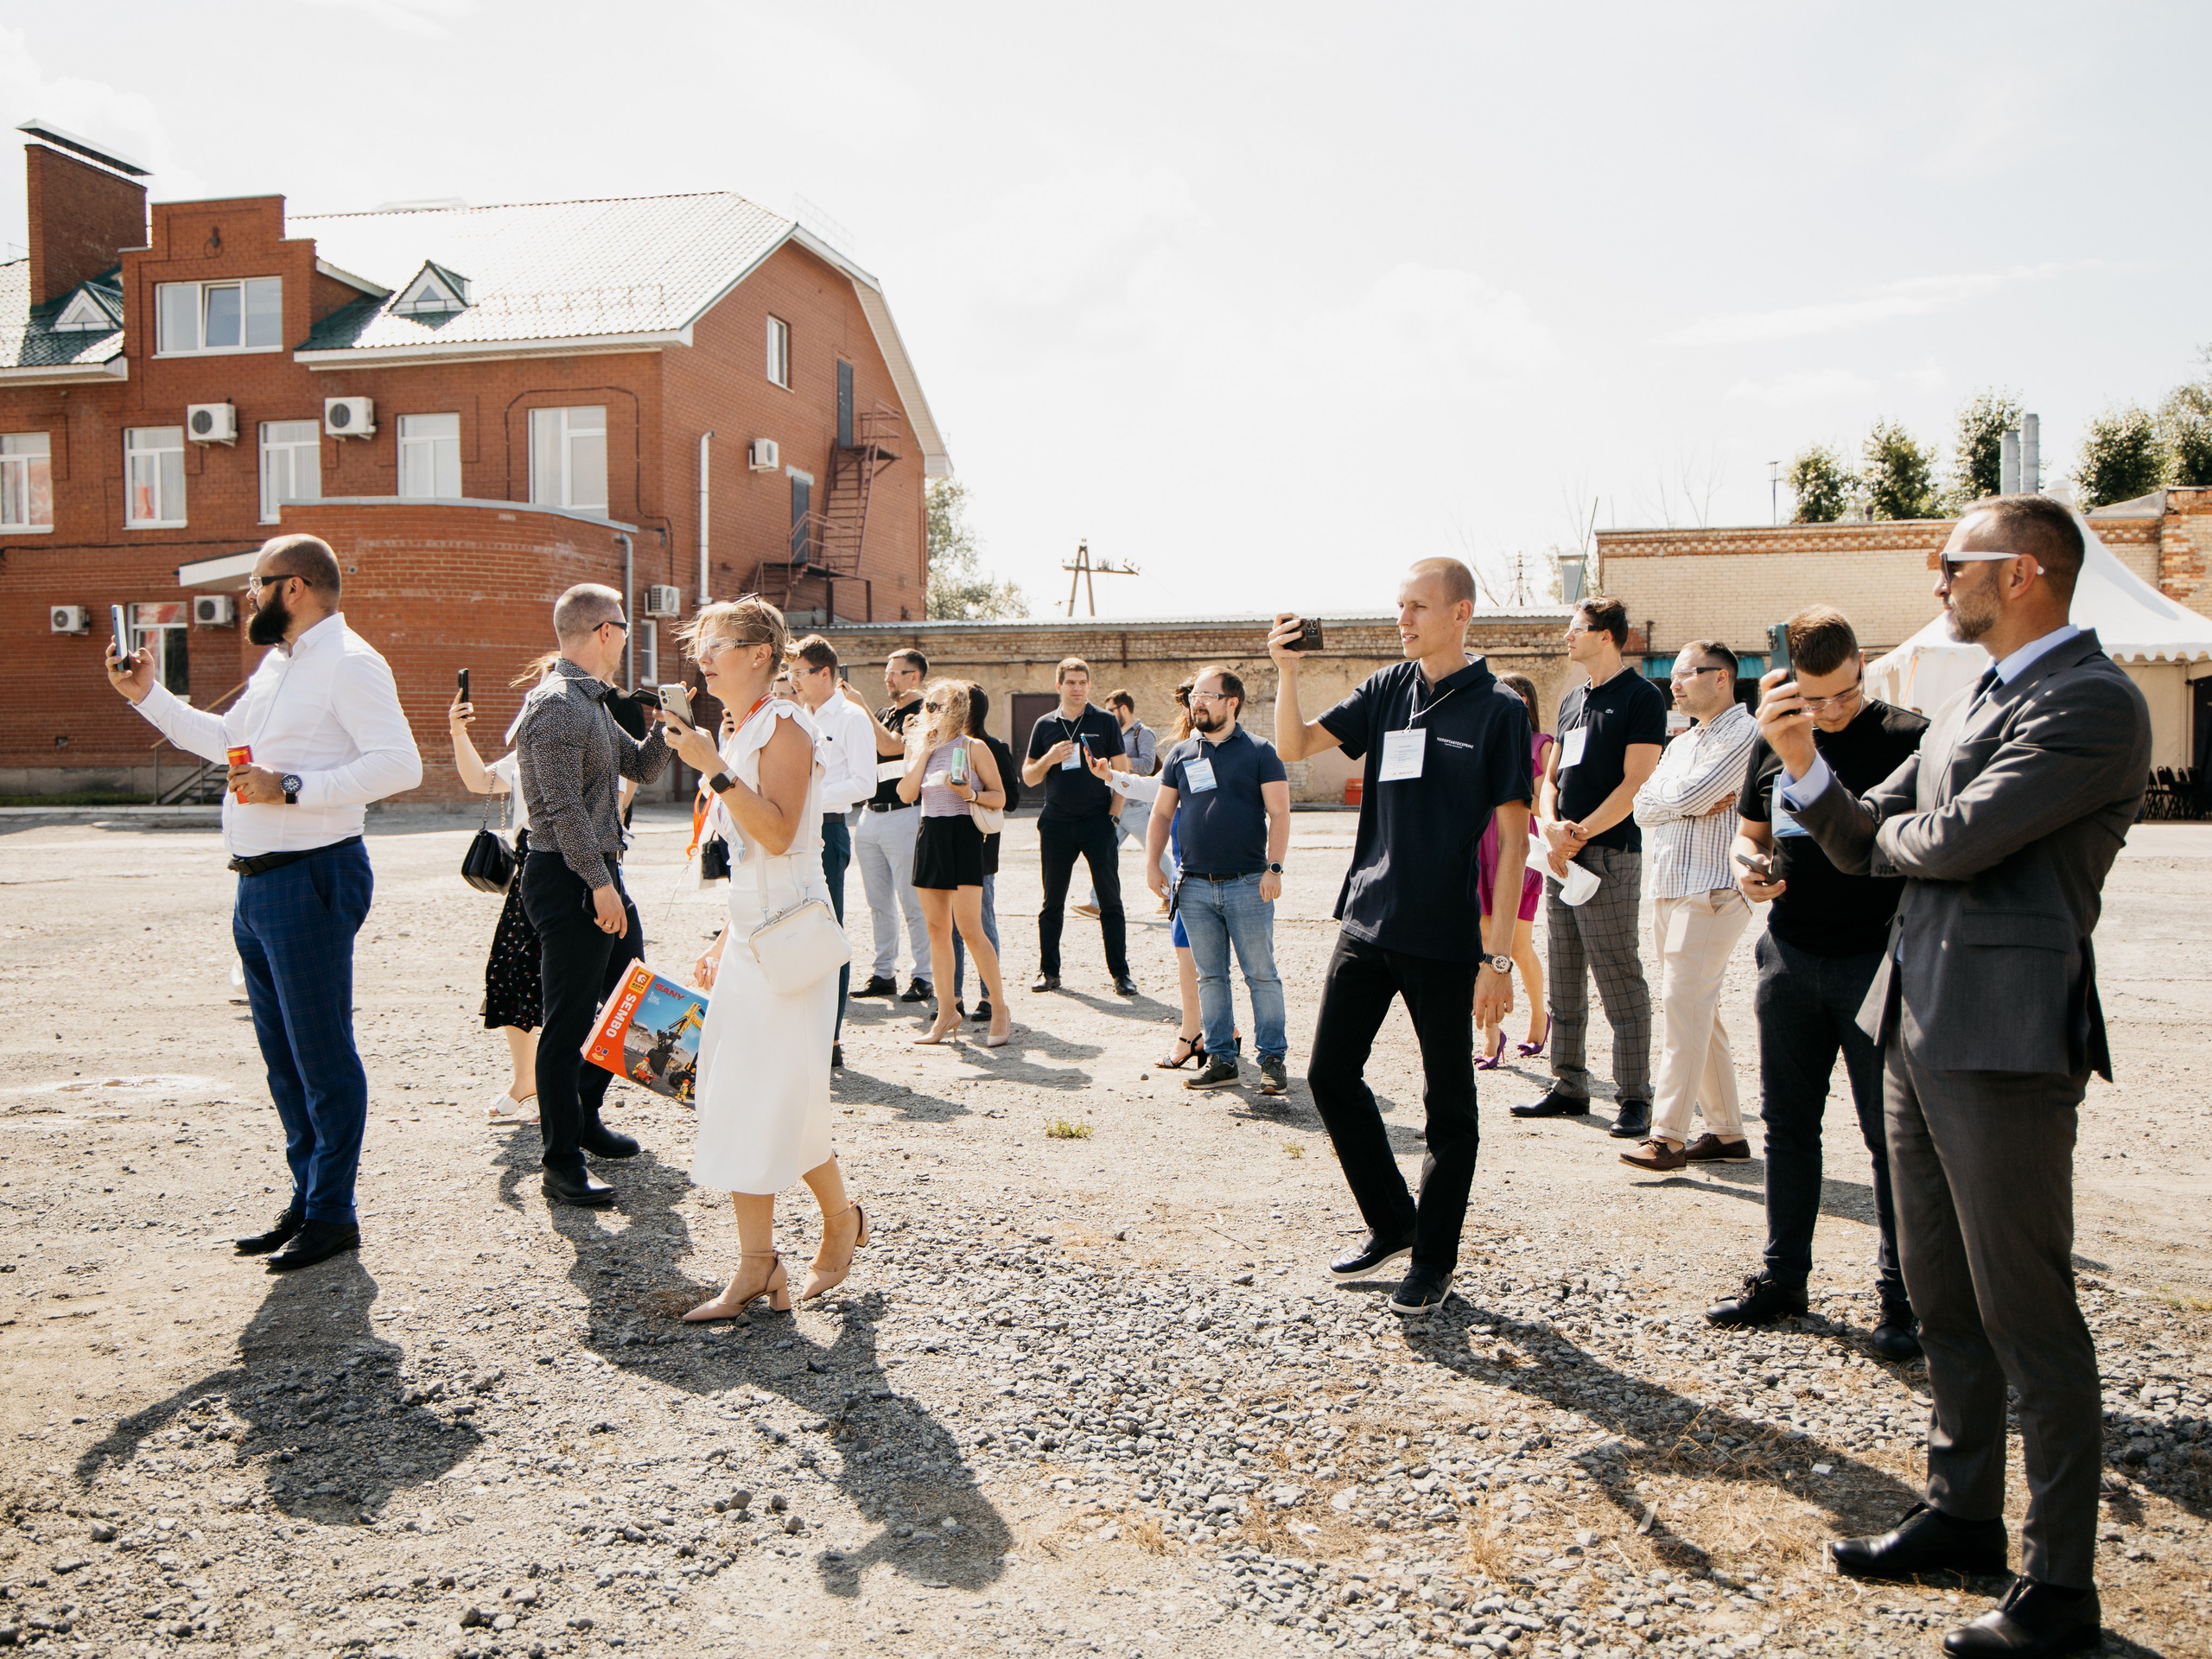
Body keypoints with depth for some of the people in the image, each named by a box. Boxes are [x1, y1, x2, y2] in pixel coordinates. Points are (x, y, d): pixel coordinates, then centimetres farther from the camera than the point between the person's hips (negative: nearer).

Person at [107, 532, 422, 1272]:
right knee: (282, 1053, 15)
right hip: (259, 882, 10)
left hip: (311, 879, -10)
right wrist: (149, 696, 28)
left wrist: (292, 788, -24)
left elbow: (399, 764, -22)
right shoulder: (277, 664, 19)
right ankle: (306, 1196, 27)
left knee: (322, 1052, -3)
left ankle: (333, 1214, 7)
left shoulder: (349, 663, -12)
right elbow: (229, 740, 34)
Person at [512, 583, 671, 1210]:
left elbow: (641, 767, 25)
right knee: (568, 1019, -5)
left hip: (600, 874, 11)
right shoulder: (557, 704, -16)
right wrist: (600, 885, -23)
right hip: (570, 879, -11)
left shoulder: (593, 703, 16)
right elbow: (564, 808, -22)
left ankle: (583, 1116, 34)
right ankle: (561, 1164, 2)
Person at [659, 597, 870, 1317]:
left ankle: (841, 1219, 20)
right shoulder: (741, 735, 17)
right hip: (749, 936, 9)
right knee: (739, 1100, 4)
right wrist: (723, 941, 20)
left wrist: (713, 767, -23)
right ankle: (755, 1268, 8)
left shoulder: (783, 726, -9)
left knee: (780, 1097, -4)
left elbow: (779, 833, -21)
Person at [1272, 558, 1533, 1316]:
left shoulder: (1497, 707, -7)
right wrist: (1287, 671, -11)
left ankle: (1433, 1260, 22)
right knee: (1331, 1073, 8)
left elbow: (1513, 837, -9)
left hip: (1444, 940, -5)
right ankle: (1392, 1224, 27)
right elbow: (1294, 746, 6)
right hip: (1368, 923, 5)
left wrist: (1499, 956, -13)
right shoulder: (1387, 688, 7)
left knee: (1448, 1103, 6)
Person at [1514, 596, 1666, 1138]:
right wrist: (1550, 827, -2)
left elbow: (1635, 785, -13)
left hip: (1609, 854, -8)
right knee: (1563, 981, 12)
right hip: (1562, 852, 8)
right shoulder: (1571, 701, 18)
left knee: (1620, 982, -6)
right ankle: (1568, 1087, 21)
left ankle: (1634, 1099, 1)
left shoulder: (1642, 699, -5)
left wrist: (1577, 835, -15)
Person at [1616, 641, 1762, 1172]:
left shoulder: (1745, 734, -6)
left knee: (1683, 1002, -13)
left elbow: (1687, 795, -17)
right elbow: (1644, 808, 10)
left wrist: (1676, 796, 3)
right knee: (1699, 1008, 10)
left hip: (1713, 890, -9)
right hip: (1669, 889, 9)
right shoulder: (1681, 744, 22)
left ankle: (1669, 1136, -12)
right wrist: (1694, 801, -5)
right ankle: (1727, 1132, 17)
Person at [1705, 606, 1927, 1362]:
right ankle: (1783, 1278, 24)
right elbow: (1750, 834, 19)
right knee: (1787, 1123, 12)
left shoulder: (1908, 738, -5)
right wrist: (1750, 867, -4)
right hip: (1792, 954, 5)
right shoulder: (1774, 741, 8)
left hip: (1878, 957, -4)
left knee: (1891, 1133, 1)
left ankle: (1901, 1297, 13)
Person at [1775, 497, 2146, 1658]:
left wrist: (1882, 834, 1)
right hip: (1920, 1026, 9)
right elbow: (1865, 845, 13)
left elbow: (1955, 841, -21)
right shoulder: (1968, 706, 16)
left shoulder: (2092, 703, -12)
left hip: (2004, 1039, -9)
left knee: (2026, 1313, 0)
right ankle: (1963, 1515, 33)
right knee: (1942, 1297, 18)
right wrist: (1806, 766, -6)